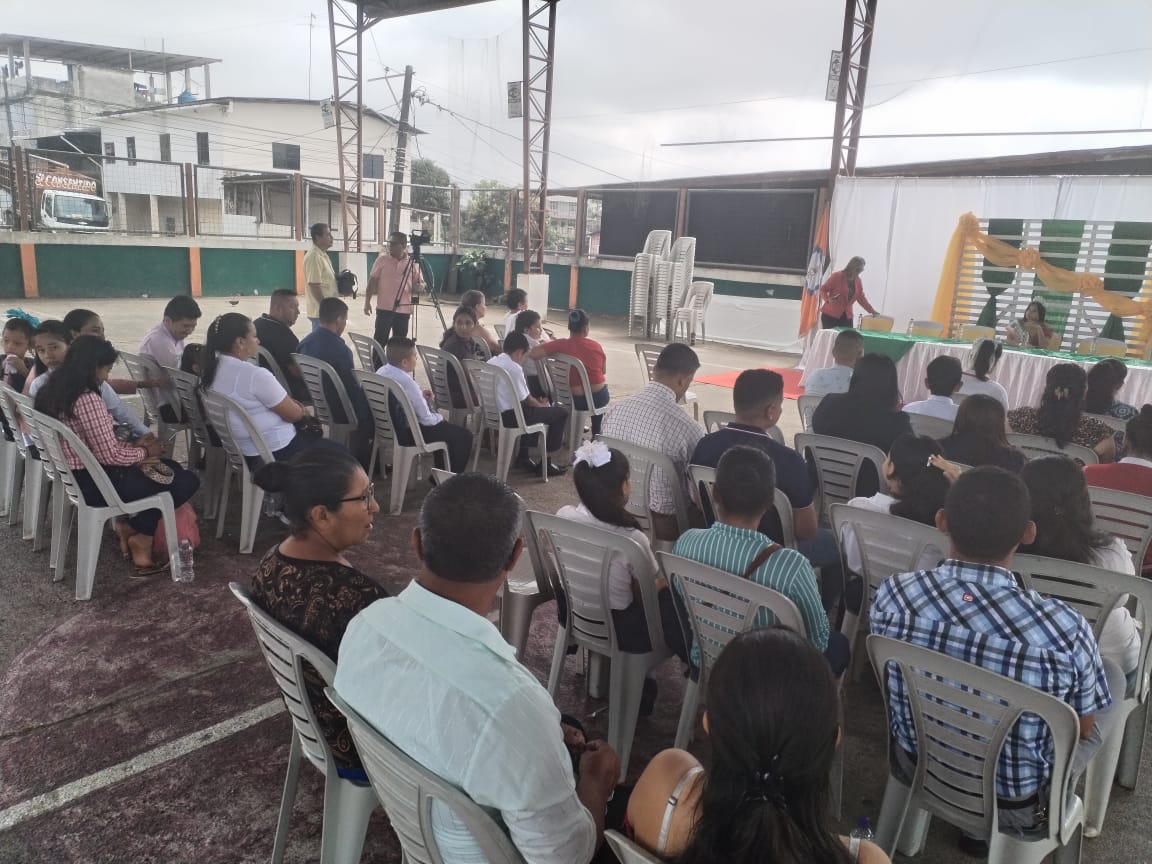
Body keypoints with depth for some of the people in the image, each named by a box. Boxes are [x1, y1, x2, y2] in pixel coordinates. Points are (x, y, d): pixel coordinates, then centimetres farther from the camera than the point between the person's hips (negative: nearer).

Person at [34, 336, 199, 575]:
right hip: (95, 482, -10)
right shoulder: (87, 399, -26)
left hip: (76, 474, 10)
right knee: (188, 481, -3)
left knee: (172, 467, 19)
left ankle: (129, 526, 17)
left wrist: (135, 446, 4)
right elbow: (109, 455, -24)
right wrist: (145, 452, -6)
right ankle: (139, 535, 11)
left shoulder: (55, 389, 4)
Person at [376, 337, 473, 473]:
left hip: (387, 428, 10)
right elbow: (427, 419, -21)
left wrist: (420, 395, 5)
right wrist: (440, 418, 0)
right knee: (463, 435, -3)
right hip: (406, 433, -9)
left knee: (442, 425, 32)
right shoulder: (407, 383, -27)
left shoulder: (381, 372, -2)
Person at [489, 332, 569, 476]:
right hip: (509, 417, -9)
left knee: (532, 410, 36)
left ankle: (524, 457, 34)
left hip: (492, 413, 9)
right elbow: (525, 399, -12)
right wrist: (541, 404, 9)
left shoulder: (490, 363, 8)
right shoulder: (514, 368, -18)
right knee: (561, 413, 2)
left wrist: (537, 402, 17)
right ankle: (546, 461, 7)